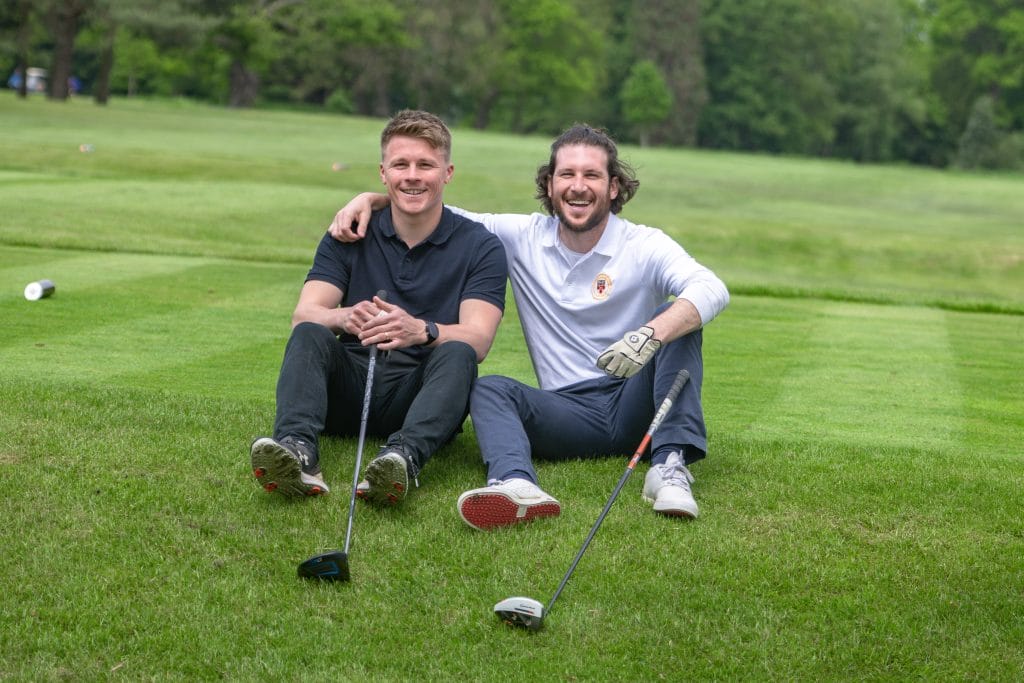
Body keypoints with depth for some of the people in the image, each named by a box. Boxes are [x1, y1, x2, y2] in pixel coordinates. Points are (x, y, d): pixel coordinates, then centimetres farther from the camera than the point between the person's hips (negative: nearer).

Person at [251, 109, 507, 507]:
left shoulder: (480, 247, 1)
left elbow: (477, 339, -13)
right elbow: (302, 316, -5)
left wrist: (420, 331, -36)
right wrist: (346, 319, -30)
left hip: (422, 391, -2)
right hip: (348, 389, 2)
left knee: (457, 355, -31)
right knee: (309, 336, -24)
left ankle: (403, 458, -57)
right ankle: (298, 452, -50)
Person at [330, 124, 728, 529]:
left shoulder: (643, 246, -3)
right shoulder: (523, 238, 8)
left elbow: (712, 290, -22)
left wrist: (652, 334, -42)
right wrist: (372, 199, -3)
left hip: (634, 405, -2)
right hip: (568, 412, 2)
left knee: (677, 317, -23)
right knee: (489, 389, -25)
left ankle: (670, 465, -36)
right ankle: (517, 486, -57)